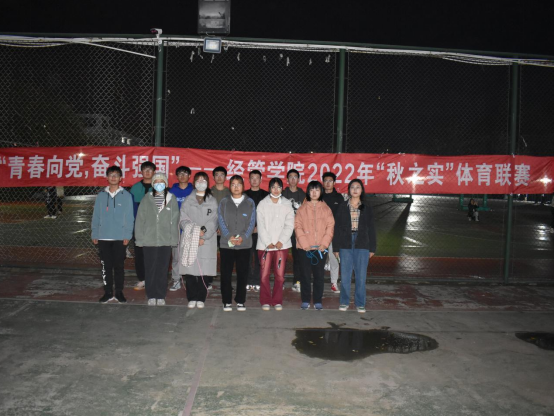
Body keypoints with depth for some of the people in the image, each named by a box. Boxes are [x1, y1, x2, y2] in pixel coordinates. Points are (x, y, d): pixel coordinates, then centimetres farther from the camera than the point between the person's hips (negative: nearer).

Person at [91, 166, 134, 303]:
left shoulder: (126, 195, -1)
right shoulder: (101, 195, 6)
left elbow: (129, 217, -2)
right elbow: (96, 216, 7)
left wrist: (127, 235, -8)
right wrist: (94, 234, 3)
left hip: (120, 237, -2)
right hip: (103, 237, 2)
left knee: (118, 265, 6)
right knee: (106, 266, 7)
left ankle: (119, 292, 16)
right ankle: (108, 292, 17)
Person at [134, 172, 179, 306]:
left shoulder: (171, 199, 3)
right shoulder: (147, 199, 3)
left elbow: (175, 220, 2)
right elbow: (140, 219, 4)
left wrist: (173, 239, -3)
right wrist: (140, 238, -1)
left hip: (166, 241, 0)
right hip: (149, 240, 0)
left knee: (163, 269, 6)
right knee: (150, 269, 5)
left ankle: (161, 296, 17)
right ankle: (151, 296, 17)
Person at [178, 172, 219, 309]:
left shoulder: (212, 201, 9)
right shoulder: (187, 201, 12)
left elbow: (213, 222, 0)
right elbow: (183, 220, 3)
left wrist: (203, 235, -12)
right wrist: (195, 233, -11)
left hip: (207, 242, -1)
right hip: (189, 241, 1)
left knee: (204, 272, -3)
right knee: (189, 271, -1)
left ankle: (201, 298, 8)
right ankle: (192, 298, 9)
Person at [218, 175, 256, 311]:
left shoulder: (250, 202, 7)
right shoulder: (224, 202, 7)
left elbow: (252, 222, 1)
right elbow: (221, 221, 0)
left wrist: (243, 237, -13)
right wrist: (229, 236, -14)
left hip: (244, 244, 0)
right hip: (226, 244, 0)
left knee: (242, 273, 4)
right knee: (226, 273, 2)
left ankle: (240, 301, 15)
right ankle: (227, 301, 12)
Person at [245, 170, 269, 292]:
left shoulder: (265, 195, 7)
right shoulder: (244, 195, 11)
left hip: (261, 230, -1)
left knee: (259, 257, -3)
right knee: (247, 257, -1)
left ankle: (257, 282, 3)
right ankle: (248, 281, 6)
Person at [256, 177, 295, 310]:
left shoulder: (287, 205, 8)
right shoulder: (262, 204, 4)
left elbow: (289, 225, 2)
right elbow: (261, 225, -1)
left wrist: (281, 241, -8)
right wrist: (268, 242, -9)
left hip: (282, 245, 1)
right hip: (265, 244, -1)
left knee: (280, 275, 1)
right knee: (264, 275, -2)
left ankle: (277, 301, 15)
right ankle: (265, 301, 12)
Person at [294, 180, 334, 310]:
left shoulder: (326, 209, 8)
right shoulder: (302, 209, 5)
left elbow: (330, 227, 2)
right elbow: (298, 226, -1)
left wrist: (324, 244, -10)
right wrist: (304, 243, -12)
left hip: (321, 247, 1)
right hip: (305, 247, 0)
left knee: (319, 275, 4)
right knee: (305, 274, 4)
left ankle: (318, 301, 14)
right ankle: (305, 301, 13)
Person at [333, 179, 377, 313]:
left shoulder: (367, 208, 8)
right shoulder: (343, 207, 6)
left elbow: (371, 229, 9)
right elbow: (337, 228, 5)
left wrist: (372, 248, 4)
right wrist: (336, 247, 1)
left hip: (362, 245, 0)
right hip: (345, 245, 0)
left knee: (361, 276, 2)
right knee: (345, 276, 3)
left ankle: (360, 303, 13)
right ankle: (344, 302, 16)